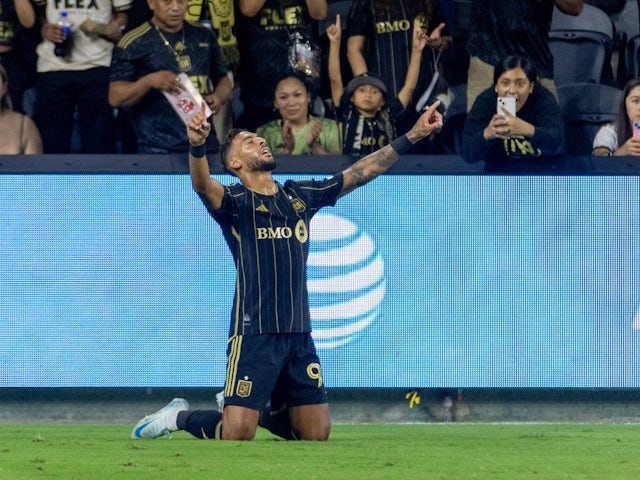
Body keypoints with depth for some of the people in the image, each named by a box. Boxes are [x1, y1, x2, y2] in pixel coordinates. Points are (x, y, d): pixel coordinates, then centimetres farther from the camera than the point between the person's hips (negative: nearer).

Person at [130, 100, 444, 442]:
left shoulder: (301, 196, 14)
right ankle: (180, 417, 17)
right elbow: (202, 185, -24)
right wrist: (196, 146, -46)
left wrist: (413, 135, 11)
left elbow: (360, 172, 16)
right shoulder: (234, 201, -3)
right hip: (254, 334, -5)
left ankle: (262, 412, 32)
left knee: (317, 433, 6)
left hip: (299, 335, 5)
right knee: (237, 434, -12)